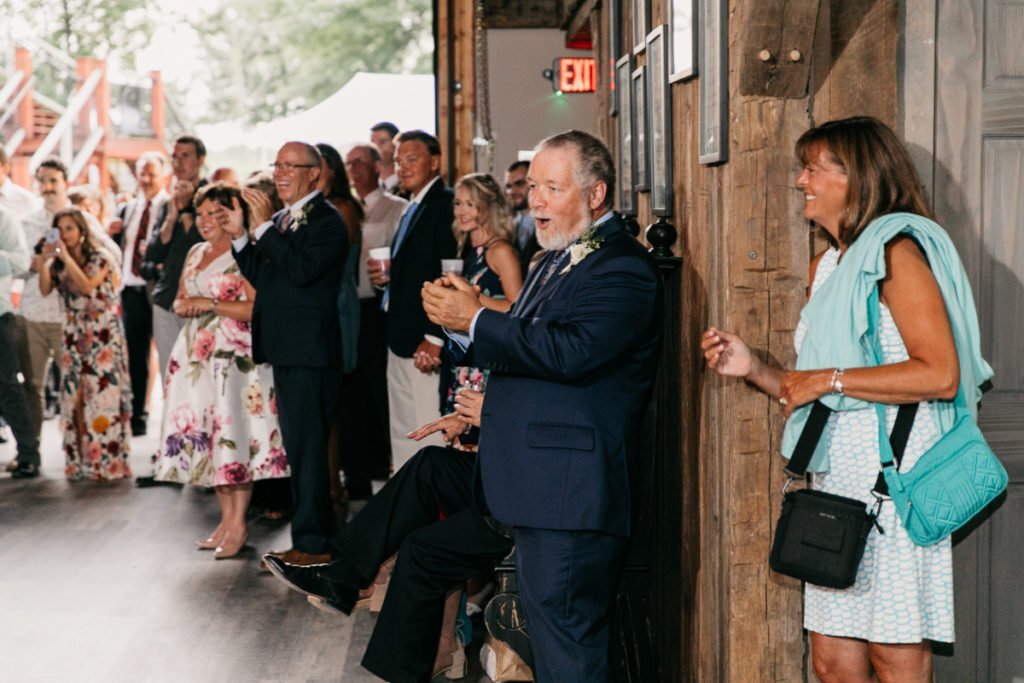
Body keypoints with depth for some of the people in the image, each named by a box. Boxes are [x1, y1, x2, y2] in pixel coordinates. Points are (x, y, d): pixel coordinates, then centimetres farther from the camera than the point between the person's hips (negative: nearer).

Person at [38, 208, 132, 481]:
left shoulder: (100, 257, -4)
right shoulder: (59, 262, 10)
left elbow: (88, 286, -18)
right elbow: (45, 289, -2)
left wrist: (66, 257, -15)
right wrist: (46, 260, -12)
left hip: (103, 334, -4)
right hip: (74, 335, 4)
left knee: (102, 394, -7)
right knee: (74, 397, -1)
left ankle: (108, 461, -4)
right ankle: (79, 461, 2)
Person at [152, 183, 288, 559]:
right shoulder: (195, 253, 17)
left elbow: (259, 307, -16)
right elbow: (180, 300, 23)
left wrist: (211, 304, -15)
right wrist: (184, 306, 0)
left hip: (234, 356, -7)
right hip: (197, 355, 7)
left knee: (233, 431, -8)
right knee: (205, 434, 6)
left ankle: (238, 524, -2)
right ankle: (226, 517, 15)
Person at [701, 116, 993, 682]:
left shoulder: (897, 251, -8)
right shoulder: (826, 265, 18)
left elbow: (940, 374, -20)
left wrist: (828, 379, -14)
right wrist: (755, 369, 8)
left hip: (892, 480, -8)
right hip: (836, 479, 8)